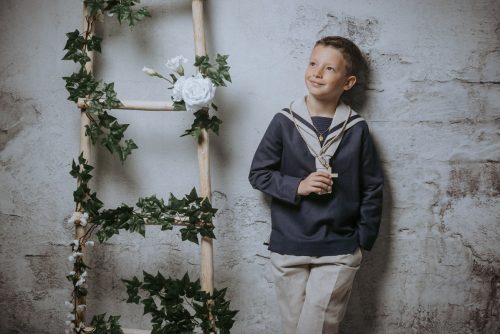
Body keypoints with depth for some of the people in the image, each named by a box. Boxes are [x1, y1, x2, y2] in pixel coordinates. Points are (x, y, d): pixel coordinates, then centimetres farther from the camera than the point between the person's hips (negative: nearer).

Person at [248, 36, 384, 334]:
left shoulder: (357, 129, -4)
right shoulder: (284, 122, -4)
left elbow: (373, 188, 3)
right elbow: (258, 174, 1)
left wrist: (364, 239, 1)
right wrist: (297, 186, -14)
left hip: (338, 252, -1)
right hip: (289, 248, 1)